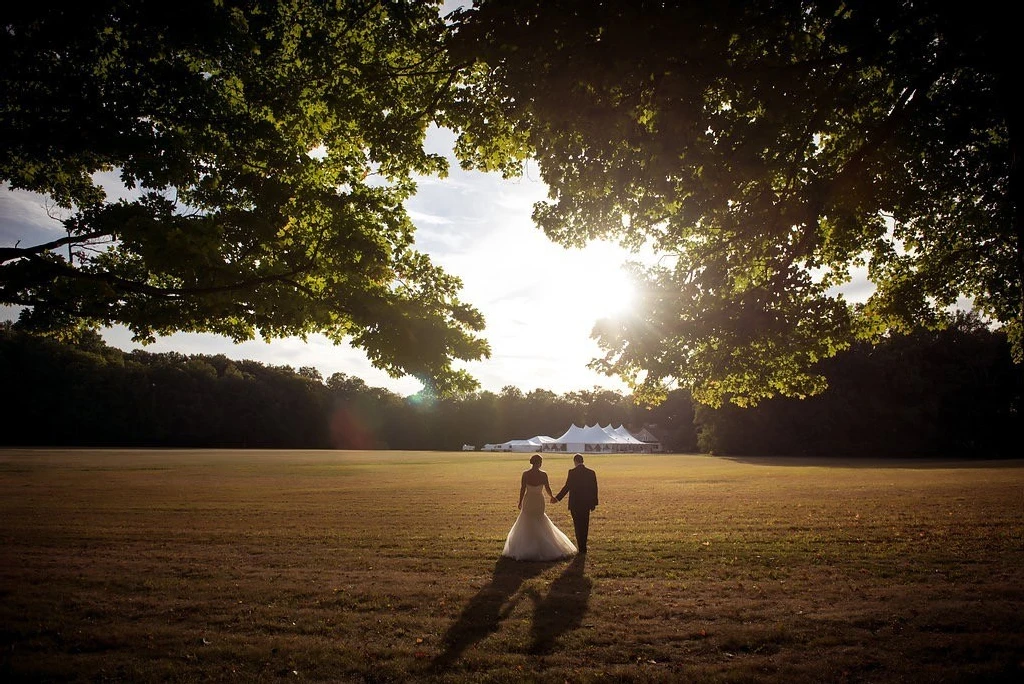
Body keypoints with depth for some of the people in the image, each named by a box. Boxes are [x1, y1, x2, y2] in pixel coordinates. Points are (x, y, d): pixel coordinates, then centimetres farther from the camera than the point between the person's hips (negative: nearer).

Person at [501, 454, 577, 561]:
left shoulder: (525, 474, -9)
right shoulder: (543, 474, -10)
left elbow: (522, 489, -6)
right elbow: (547, 488, -3)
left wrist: (520, 502, 6)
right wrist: (552, 497, 17)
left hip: (528, 501, 0)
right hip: (539, 501, 0)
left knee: (526, 526, 14)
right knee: (540, 526, 18)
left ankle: (525, 549, 16)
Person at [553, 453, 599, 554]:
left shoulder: (572, 472, -10)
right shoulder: (591, 472, 1)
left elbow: (567, 487, -12)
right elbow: (594, 489, 3)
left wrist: (557, 498, -4)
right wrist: (594, 503, 11)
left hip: (575, 504, -3)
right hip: (586, 504, 4)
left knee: (578, 526, 4)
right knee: (585, 526, 15)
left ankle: (582, 548, 2)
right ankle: (583, 547, 23)